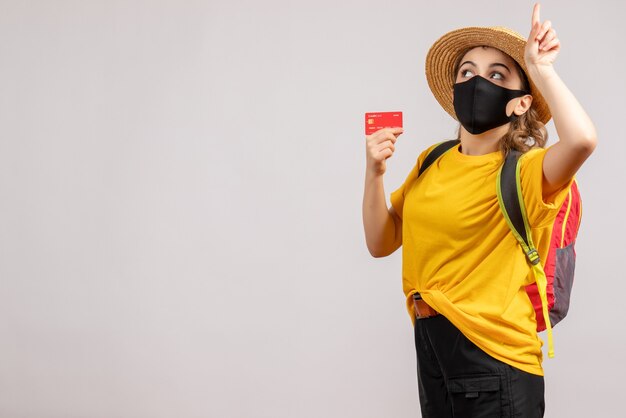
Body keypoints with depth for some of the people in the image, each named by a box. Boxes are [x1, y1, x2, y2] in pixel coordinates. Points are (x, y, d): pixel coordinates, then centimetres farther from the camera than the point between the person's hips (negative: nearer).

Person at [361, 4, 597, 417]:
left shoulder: (523, 171, -13)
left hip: (494, 361, -6)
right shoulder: (432, 162, 6)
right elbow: (381, 243, 7)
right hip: (430, 348, 6)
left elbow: (582, 138, -34)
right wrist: (374, 172, -6)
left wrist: (540, 68, -22)